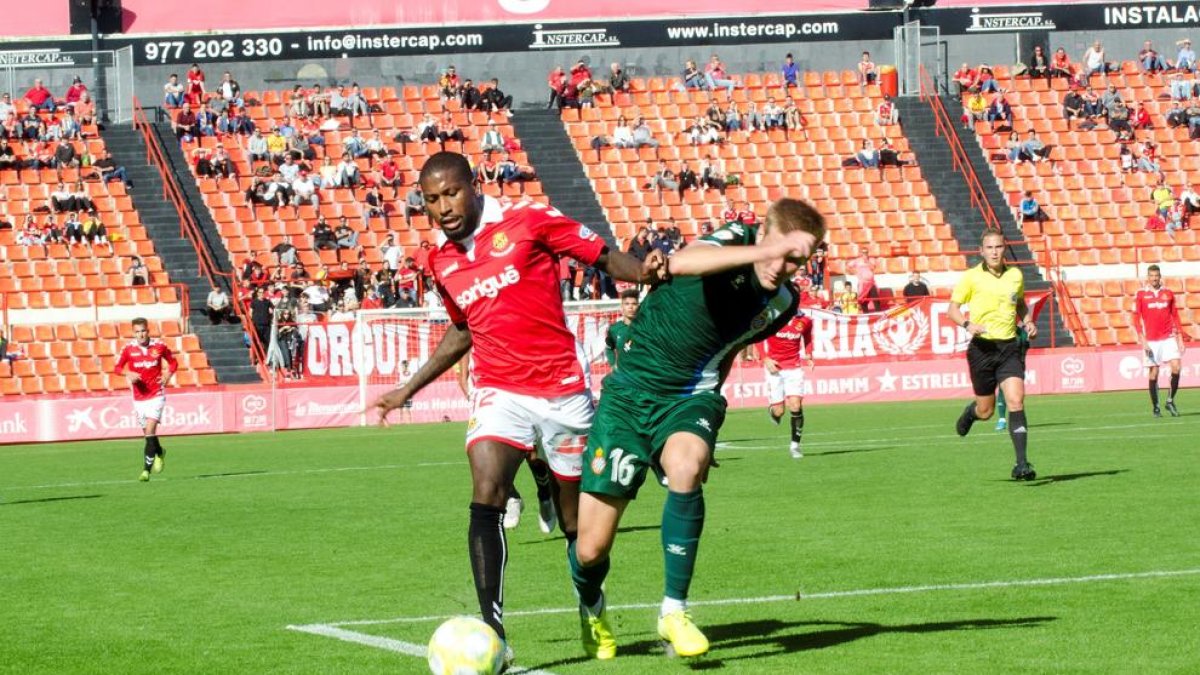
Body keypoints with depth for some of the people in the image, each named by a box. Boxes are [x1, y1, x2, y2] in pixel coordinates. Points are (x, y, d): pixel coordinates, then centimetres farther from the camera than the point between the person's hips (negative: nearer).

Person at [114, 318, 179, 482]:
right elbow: (117, 368, 2)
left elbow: (173, 362, 11)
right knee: (148, 433, 10)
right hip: (139, 397, 3)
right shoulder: (129, 349, -3)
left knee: (150, 430, -16)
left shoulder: (159, 346, -3)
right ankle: (159, 453, 42)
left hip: (156, 395, -3)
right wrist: (128, 373, -19)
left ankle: (147, 469, -15)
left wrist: (168, 374, -8)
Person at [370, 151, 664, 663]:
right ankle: (491, 630, -28)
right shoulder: (441, 261, 9)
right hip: (499, 391, 2)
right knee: (486, 495, -22)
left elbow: (602, 256, -2)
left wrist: (642, 273, -24)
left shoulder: (528, 221, -5)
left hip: (563, 389, -2)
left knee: (580, 519, 8)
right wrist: (408, 389, 26)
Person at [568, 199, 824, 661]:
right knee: (591, 549, -4)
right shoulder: (735, 240, -15)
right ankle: (592, 610, 35)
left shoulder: (783, 302, 2)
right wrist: (761, 252, -48)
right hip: (631, 392, -3)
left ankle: (674, 611, -21)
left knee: (686, 467, -36)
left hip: (690, 397, 3)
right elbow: (680, 263, -40)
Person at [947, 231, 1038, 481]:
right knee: (986, 411, 6)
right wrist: (967, 324, -19)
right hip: (983, 347, -2)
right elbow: (953, 308, 0)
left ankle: (1022, 464, -16)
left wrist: (1028, 322, 7)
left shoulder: (1015, 275, 8)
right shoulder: (972, 277, -3)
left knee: (1016, 401, -15)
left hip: (1010, 347, 2)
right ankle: (971, 411, 45)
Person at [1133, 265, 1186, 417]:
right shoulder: (1140, 295, 1)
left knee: (1176, 367, -12)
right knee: (1153, 374, -2)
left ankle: (1170, 400, 5)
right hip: (1151, 340, -2)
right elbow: (1136, 319, -1)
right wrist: (1142, 340, -10)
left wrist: (1180, 338, 7)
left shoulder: (1168, 293, 8)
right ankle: (1156, 407, 9)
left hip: (1168, 338, 2)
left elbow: (1175, 317, 12)